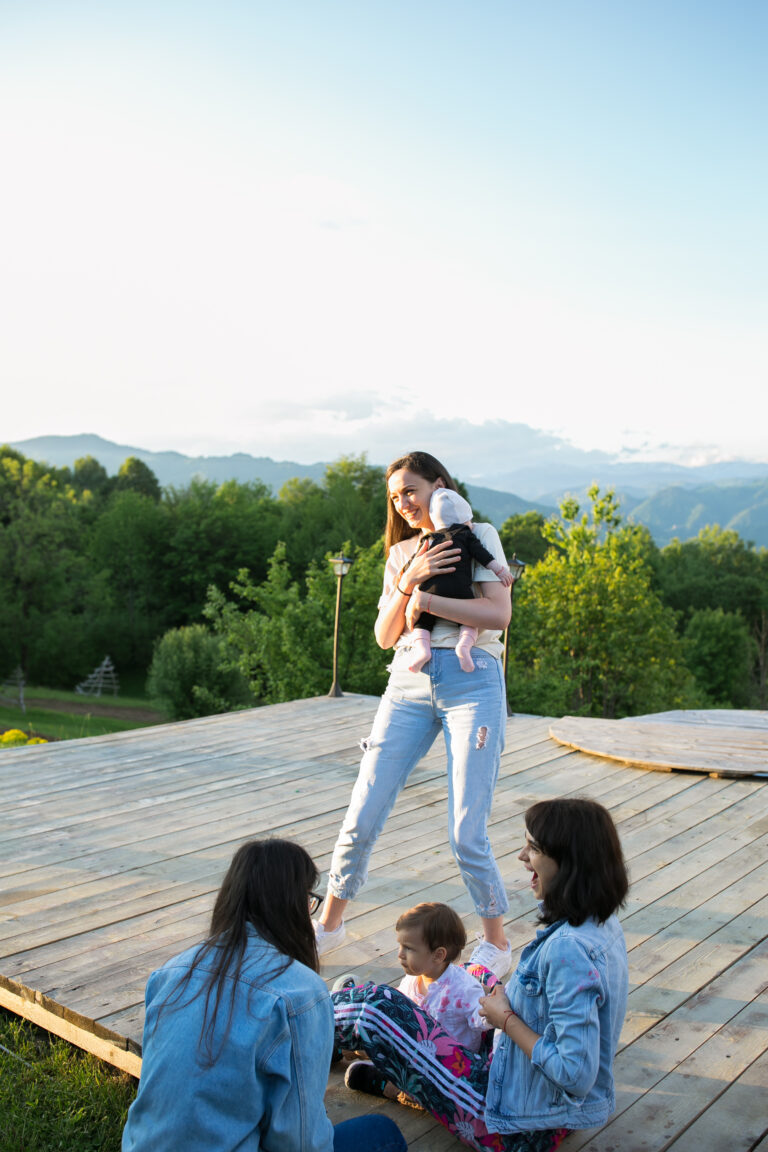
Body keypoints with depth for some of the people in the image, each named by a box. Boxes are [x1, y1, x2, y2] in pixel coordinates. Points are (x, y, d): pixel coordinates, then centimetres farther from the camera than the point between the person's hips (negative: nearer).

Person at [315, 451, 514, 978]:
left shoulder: (480, 536, 6)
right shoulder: (401, 553, 19)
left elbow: (499, 613, -9)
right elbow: (384, 636, 10)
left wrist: (423, 597, -8)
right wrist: (407, 583, -6)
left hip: (472, 682, -4)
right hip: (408, 685, 4)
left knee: (466, 835, -6)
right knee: (361, 820, 2)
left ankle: (497, 944, 16)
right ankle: (330, 922, 24)